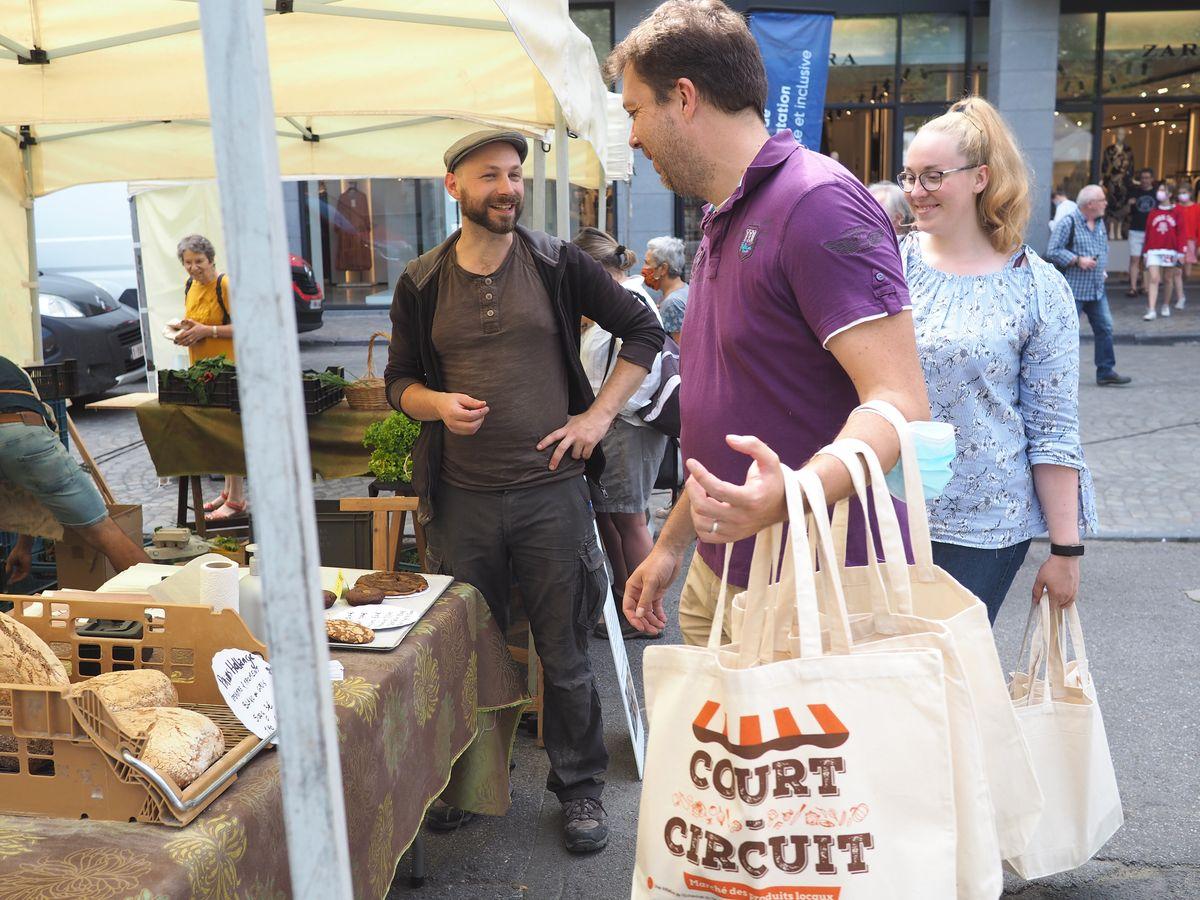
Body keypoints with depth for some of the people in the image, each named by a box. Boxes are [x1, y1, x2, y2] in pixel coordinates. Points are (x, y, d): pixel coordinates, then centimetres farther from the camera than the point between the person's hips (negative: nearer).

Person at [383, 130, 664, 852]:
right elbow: (399, 379, 13)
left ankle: (581, 785, 26)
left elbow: (643, 330, 6)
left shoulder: (559, 265, 0)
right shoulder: (421, 285, 5)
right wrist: (439, 403, -10)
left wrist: (599, 415, -3)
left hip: (552, 489, -1)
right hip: (461, 498, 2)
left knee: (566, 653, 7)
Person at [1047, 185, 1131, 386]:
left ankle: (1106, 372, 14)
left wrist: (1103, 269, 13)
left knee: (1105, 328, 6)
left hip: (1097, 289, 8)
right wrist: (1077, 260, -20)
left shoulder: (1100, 222, 13)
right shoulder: (1068, 222, -12)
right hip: (1073, 288, -8)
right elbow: (1053, 251, -15)